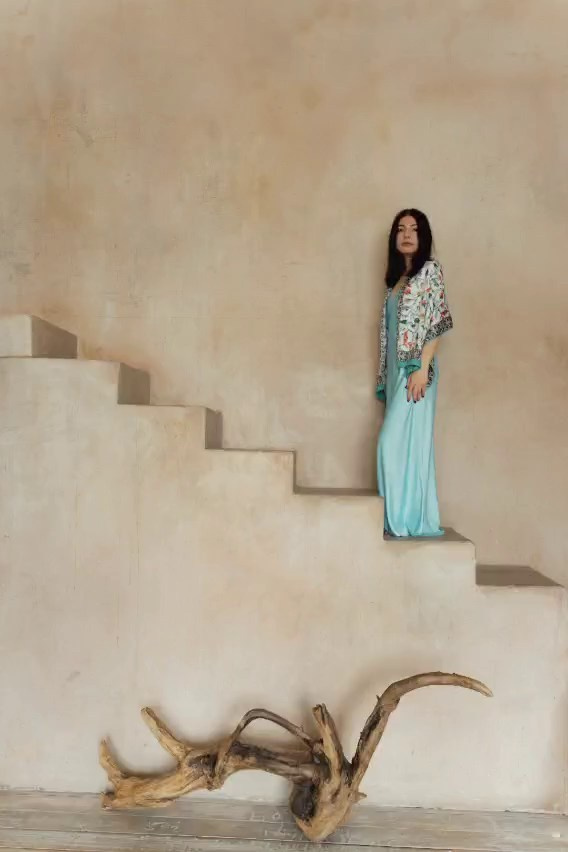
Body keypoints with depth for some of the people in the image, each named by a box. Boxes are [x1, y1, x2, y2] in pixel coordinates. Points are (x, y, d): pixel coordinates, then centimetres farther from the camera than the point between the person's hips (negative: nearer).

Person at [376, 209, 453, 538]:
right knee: (407, 443, 6)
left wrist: (423, 368, -19)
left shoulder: (430, 269, 0)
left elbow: (437, 322, -9)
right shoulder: (397, 278, 20)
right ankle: (409, 518, 11)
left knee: (396, 442, -12)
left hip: (415, 368, -7)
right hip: (397, 370, 7)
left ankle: (406, 519, -5)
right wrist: (385, 377, 12)